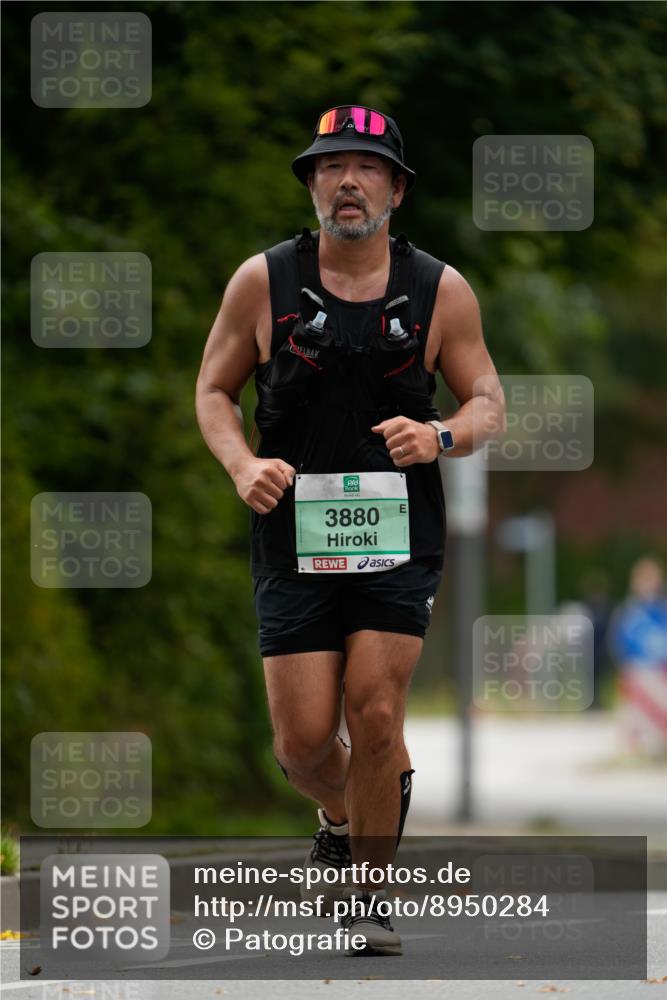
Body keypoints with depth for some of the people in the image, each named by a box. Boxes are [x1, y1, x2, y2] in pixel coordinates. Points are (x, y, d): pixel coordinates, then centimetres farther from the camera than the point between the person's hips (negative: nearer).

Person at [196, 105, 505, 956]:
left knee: (375, 715, -11)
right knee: (303, 739, -3)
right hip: (294, 535, 0)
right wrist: (243, 466, -9)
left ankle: (369, 893, 6)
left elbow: (488, 402, 8)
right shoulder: (262, 281, 1)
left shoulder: (440, 292, 2)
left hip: (399, 537, 0)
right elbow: (214, 389, 10)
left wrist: (439, 436, -14)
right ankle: (342, 816, 33)